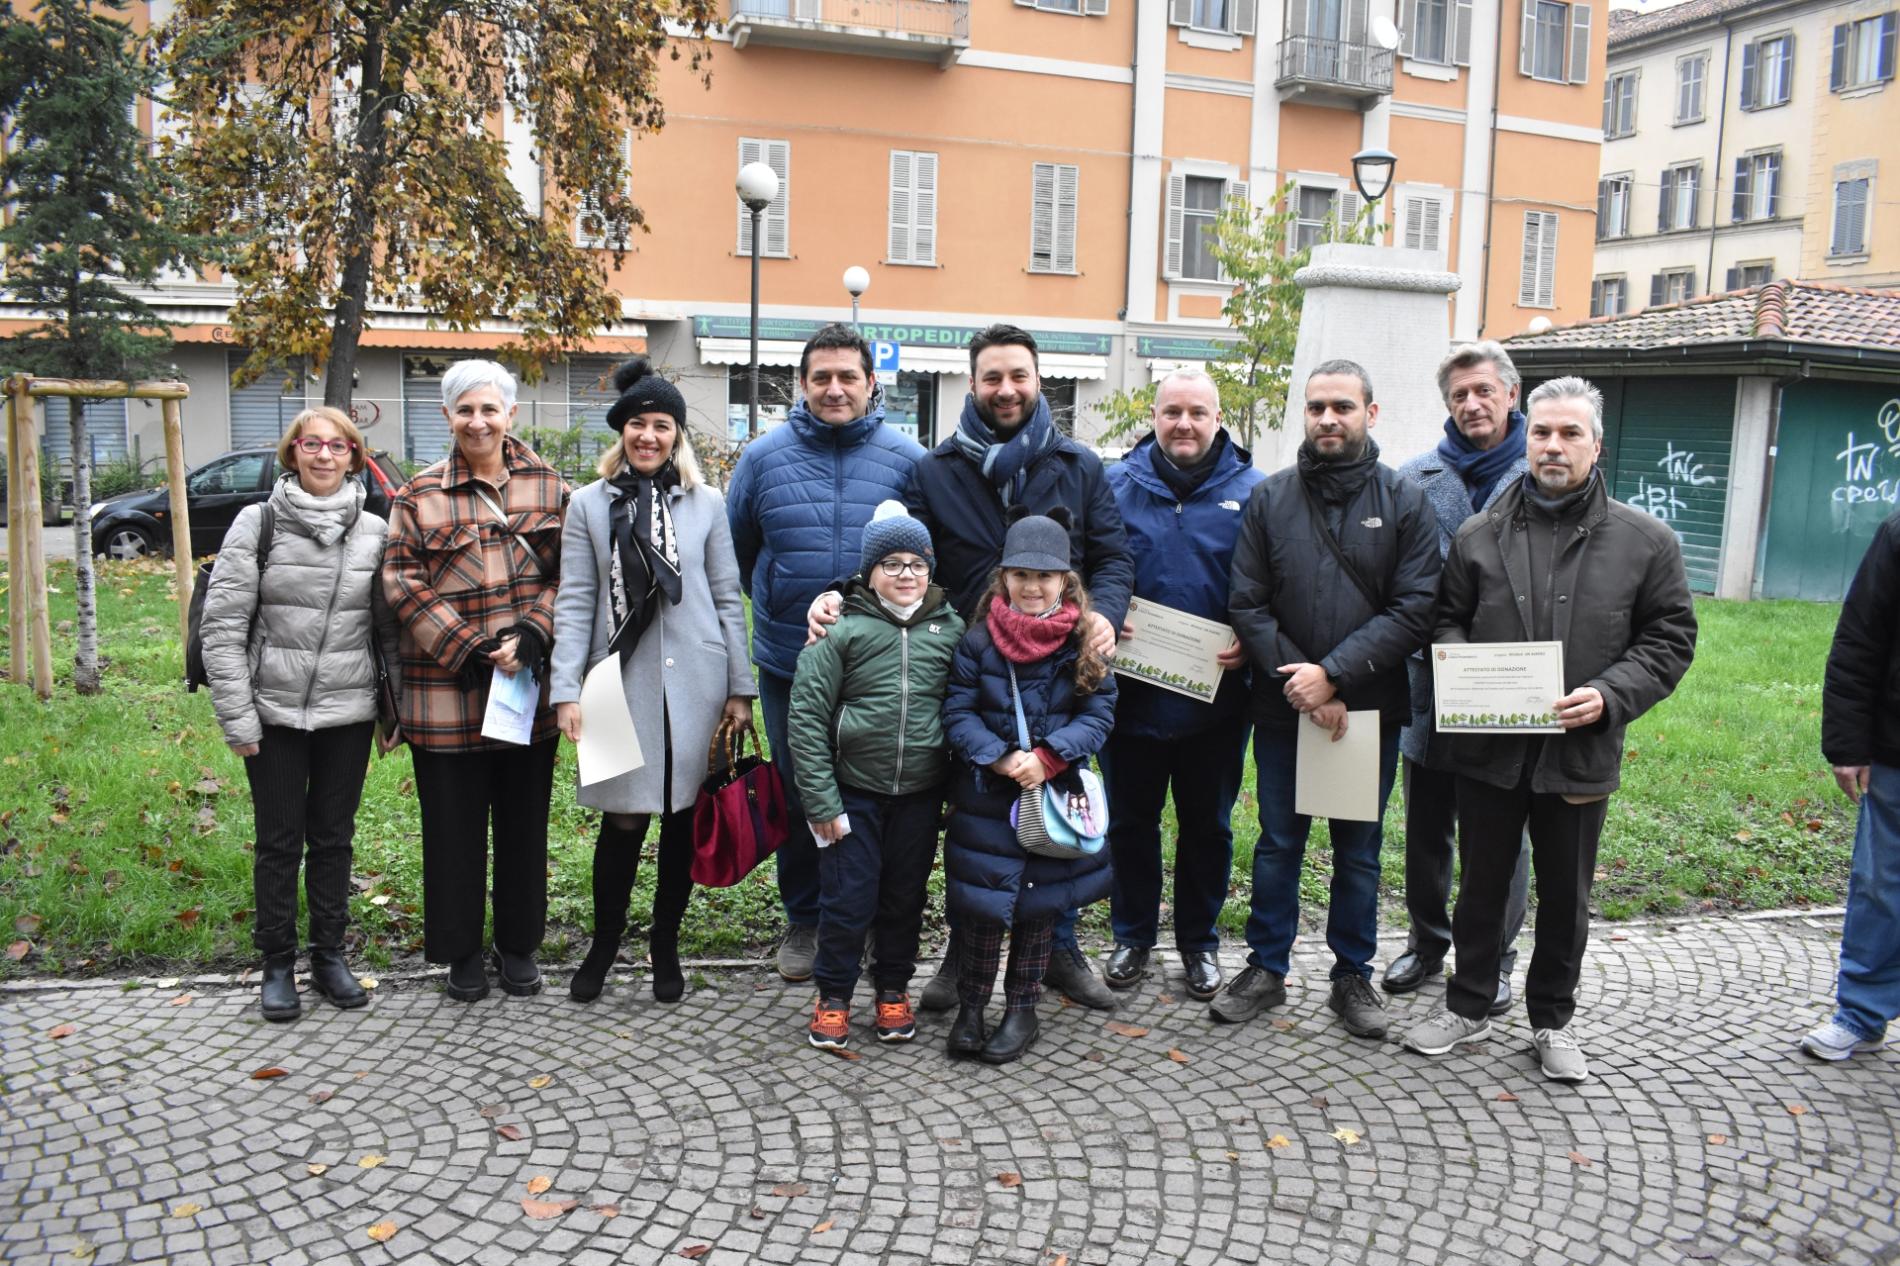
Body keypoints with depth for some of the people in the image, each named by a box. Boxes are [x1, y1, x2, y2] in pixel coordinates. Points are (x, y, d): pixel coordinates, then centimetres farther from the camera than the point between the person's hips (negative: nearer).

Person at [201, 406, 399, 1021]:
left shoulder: (374, 532, 3)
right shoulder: (258, 523, -3)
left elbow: (391, 628, 7)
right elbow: (222, 624, -5)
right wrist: (236, 715, -9)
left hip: (348, 712, 2)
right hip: (275, 712, -2)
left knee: (334, 837, 12)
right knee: (279, 840, 7)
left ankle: (329, 956, 25)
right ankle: (278, 965, 21)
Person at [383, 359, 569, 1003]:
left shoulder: (548, 486, 5)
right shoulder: (419, 496, 1)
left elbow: (569, 573, 3)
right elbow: (402, 583, -4)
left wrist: (531, 637, -12)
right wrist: (467, 651, -12)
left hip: (530, 683, 2)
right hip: (447, 689, -1)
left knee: (524, 818, 12)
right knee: (455, 822, 7)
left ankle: (519, 944, 28)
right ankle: (461, 950, 25)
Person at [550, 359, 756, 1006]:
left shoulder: (706, 503, 6)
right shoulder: (590, 504, 4)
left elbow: (728, 600, 7)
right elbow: (574, 603, 1)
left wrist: (739, 687, 3)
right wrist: (565, 689, -6)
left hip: (695, 682, 1)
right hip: (623, 683, -1)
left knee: (683, 816, 9)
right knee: (625, 818, 0)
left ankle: (665, 942, 28)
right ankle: (605, 941, 24)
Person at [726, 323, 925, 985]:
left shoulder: (908, 458, -4)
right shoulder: (764, 456, -1)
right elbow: (735, 548, 13)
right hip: (789, 664, 1)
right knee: (797, 796, 14)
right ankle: (803, 921, 31)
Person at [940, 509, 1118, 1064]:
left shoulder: (1084, 644, -2)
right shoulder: (978, 640, -5)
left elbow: (1099, 714, -3)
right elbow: (957, 713, -6)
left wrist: (1047, 757, -17)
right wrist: (1001, 759, -19)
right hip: (985, 798, -1)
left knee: (1040, 904, 12)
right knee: (981, 904, 3)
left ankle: (1021, 1009, 28)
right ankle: (970, 1007, 21)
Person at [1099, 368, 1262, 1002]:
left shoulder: (1251, 492, 0)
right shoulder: (1116, 485, 1)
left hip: (1216, 699, 0)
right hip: (1132, 693, 0)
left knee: (1208, 824, 14)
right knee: (1130, 820, 12)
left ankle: (1199, 939, 32)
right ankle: (1132, 936, 30)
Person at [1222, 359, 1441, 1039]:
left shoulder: (1406, 501, -1)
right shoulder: (1268, 498, 2)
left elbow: (1415, 608, -9)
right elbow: (1246, 604, -2)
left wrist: (1334, 673, -17)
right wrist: (1297, 680, -14)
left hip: (1371, 709, 0)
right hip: (1282, 707, 1)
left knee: (1359, 849, 12)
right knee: (1278, 843, 11)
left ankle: (1353, 976, 27)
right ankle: (1266, 968, 25)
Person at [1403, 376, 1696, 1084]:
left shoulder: (1645, 541, -1)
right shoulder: (1479, 535, 3)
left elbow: (1669, 639, 0)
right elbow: (1447, 619, 10)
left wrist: (1611, 695, -15)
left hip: (1580, 753, -1)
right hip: (1489, 748, 1)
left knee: (1566, 897, 14)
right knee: (1481, 886, 15)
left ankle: (1552, 1020, 33)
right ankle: (1467, 1006, 32)